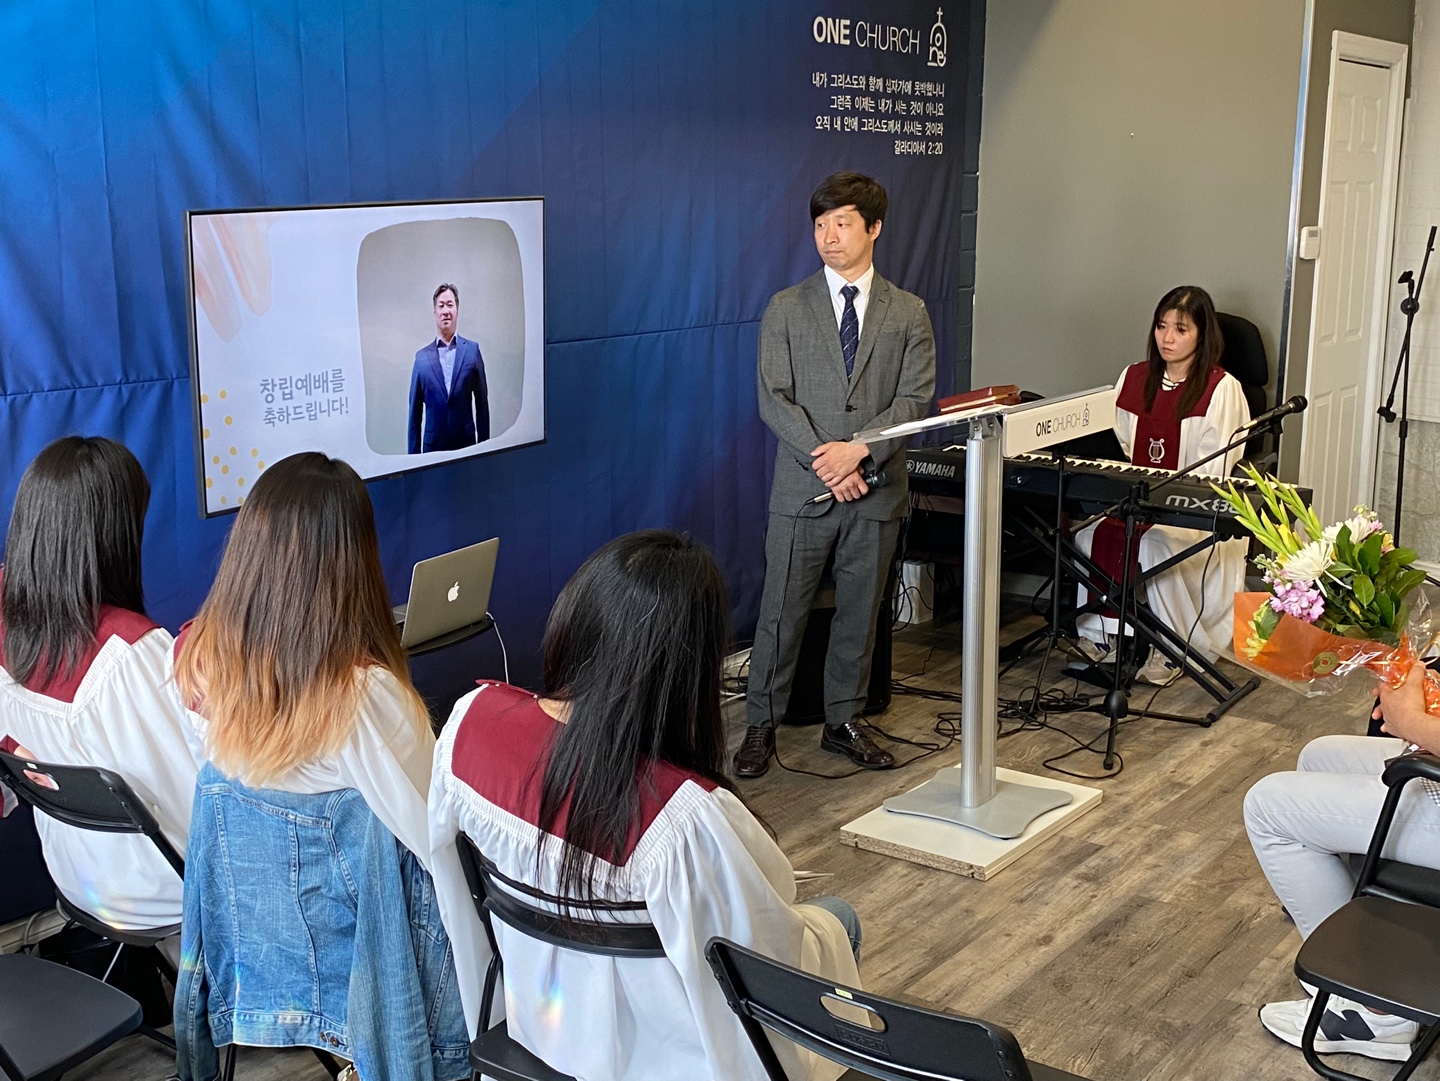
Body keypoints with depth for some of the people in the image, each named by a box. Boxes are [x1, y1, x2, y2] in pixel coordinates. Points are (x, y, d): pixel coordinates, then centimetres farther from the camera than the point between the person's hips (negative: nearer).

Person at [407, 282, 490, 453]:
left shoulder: (472, 350, 4)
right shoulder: (421, 357, 3)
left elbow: (482, 403, 6)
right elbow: (415, 413, 6)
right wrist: (414, 455, 3)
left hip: (466, 445, 0)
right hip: (433, 446, 0)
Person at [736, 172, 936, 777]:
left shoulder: (907, 313, 5)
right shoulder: (787, 308, 3)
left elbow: (915, 400, -3)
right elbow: (774, 398, -5)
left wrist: (859, 450, -18)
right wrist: (823, 457, -17)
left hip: (876, 490, 1)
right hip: (801, 490, -1)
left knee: (860, 614, 11)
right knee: (782, 614, 2)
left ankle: (844, 722, 25)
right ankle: (761, 727, 14)